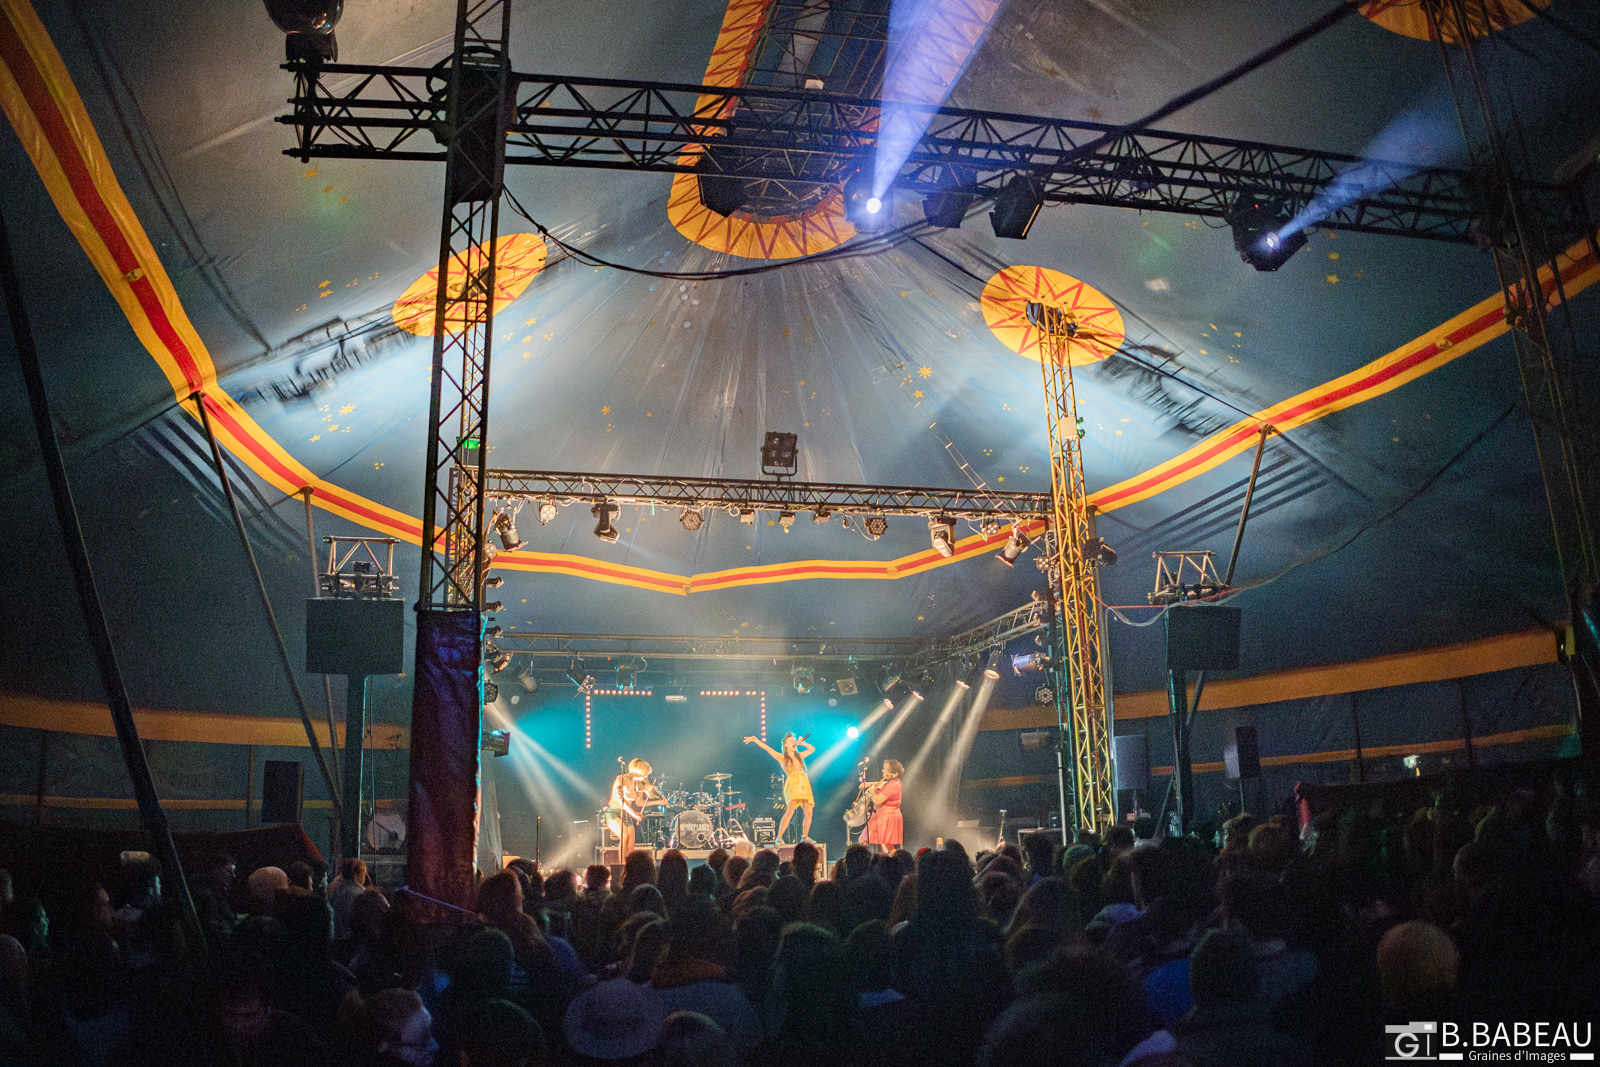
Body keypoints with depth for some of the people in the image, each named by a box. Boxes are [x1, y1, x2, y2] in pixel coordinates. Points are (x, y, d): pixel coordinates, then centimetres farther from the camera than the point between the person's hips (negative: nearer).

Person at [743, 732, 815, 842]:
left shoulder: (799, 756, 24)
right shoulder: (782, 757, 10)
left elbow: (812, 749, 36)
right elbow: (767, 748, 4)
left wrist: (802, 743, 23)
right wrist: (755, 739, -4)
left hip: (805, 785, 5)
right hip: (792, 785, -5)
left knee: (808, 814, 0)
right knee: (790, 812, -21)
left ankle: (805, 837, 19)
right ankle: (779, 838, -16)